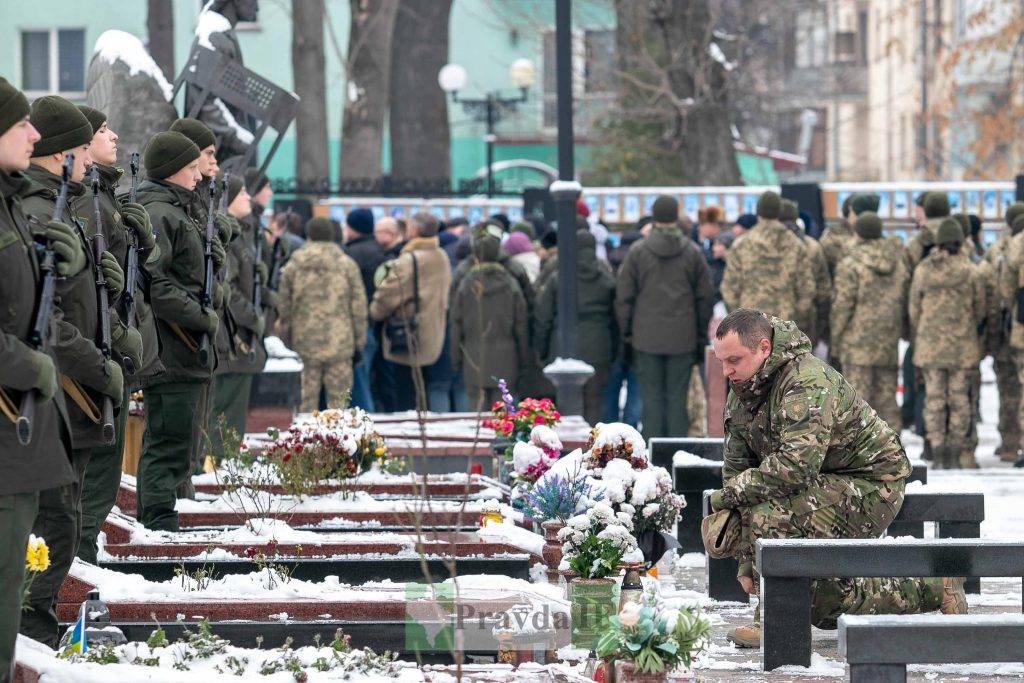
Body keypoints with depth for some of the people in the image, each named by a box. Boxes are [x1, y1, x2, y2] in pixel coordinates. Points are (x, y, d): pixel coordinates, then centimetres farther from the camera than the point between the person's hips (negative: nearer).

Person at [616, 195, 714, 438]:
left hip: (647, 338, -1)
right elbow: (706, 297, 5)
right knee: (677, 398, 4)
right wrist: (702, 335, 13)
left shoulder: (637, 251, 0)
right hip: (682, 337, 1)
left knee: (652, 398, 3)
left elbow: (624, 297, 1)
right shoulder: (692, 252, 3)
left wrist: (626, 335, 8)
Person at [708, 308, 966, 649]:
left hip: (872, 484, -10)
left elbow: (797, 466, -39)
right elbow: (736, 467, 2)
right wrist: (745, 561, -3)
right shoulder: (741, 394, 3)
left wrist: (732, 492, -28)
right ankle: (932, 588, 24)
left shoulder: (807, 385, -27)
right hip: (830, 487, 10)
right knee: (823, 603, 11)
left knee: (767, 511, -29)